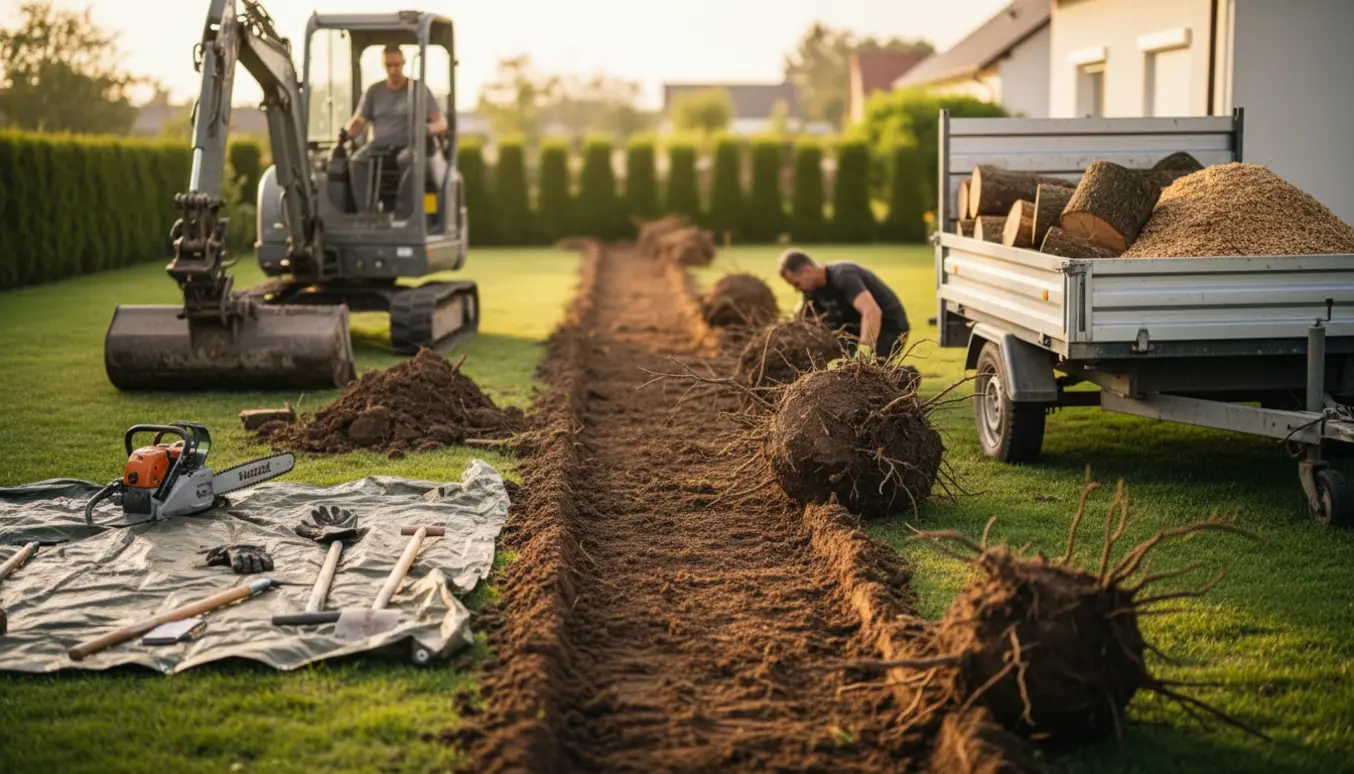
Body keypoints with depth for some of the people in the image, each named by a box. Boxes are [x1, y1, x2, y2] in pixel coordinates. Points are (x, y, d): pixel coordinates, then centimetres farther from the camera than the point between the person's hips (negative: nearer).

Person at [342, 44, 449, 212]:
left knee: (406, 159, -40)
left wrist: (428, 129, -22)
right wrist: (347, 132, -14)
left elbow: (441, 123, 2)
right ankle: (364, 213, -38)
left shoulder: (420, 89, 8)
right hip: (378, 146, 3)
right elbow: (359, 121, 10)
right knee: (357, 161, -30)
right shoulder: (374, 91, 16)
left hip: (409, 146, -2)